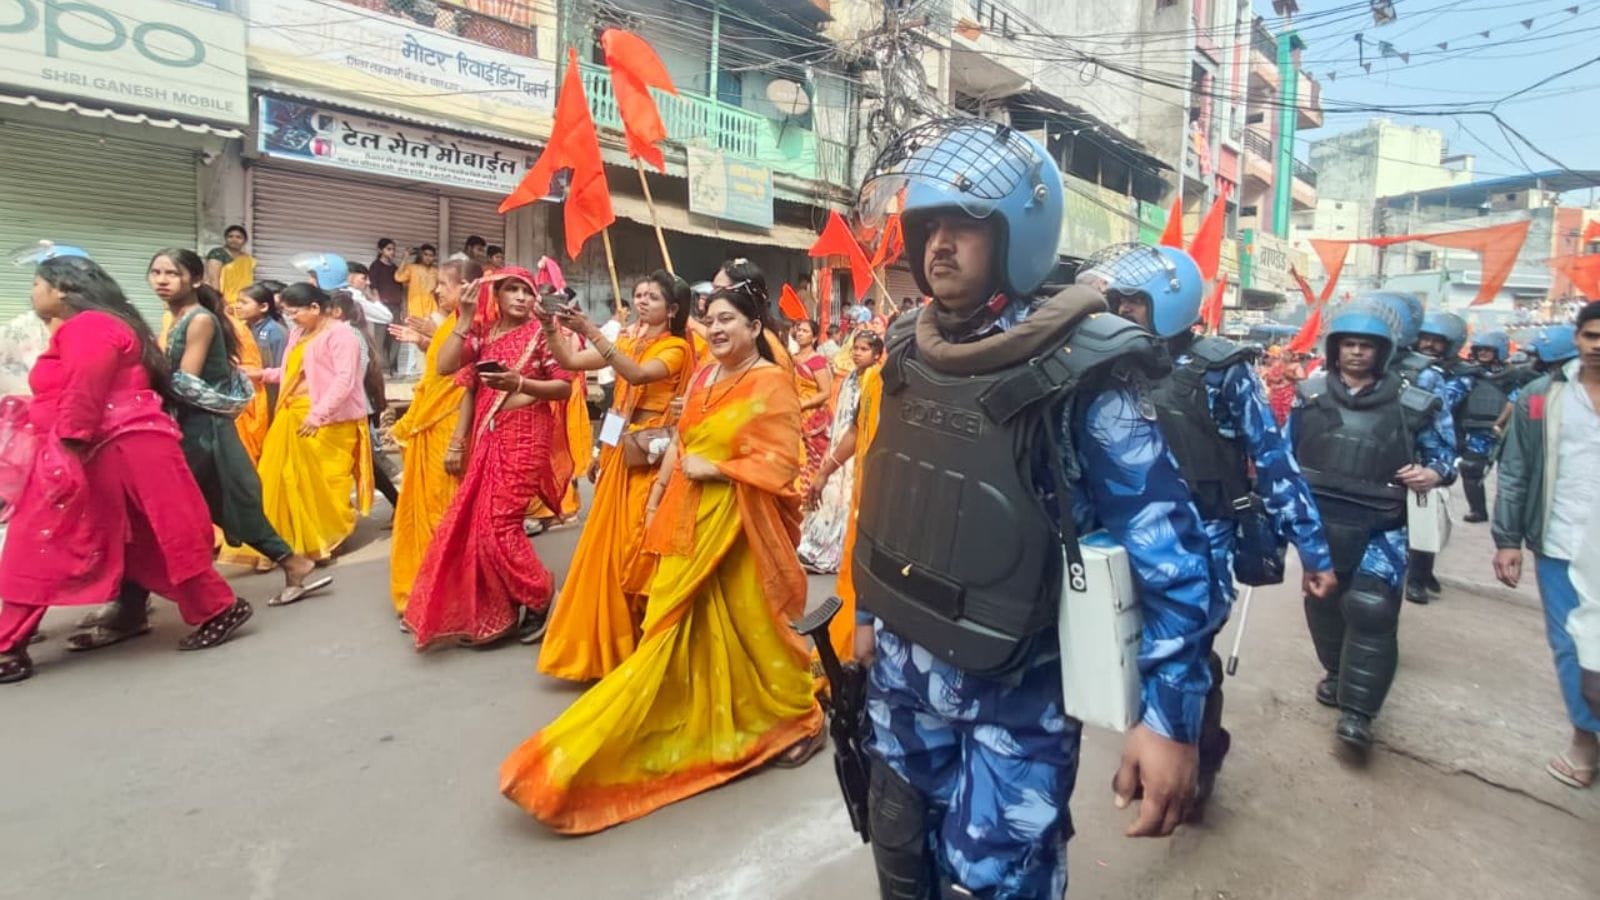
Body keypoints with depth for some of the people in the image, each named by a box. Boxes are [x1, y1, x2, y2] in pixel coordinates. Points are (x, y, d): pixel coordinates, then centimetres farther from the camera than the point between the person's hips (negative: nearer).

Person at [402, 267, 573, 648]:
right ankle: (487, 611, 21)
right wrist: (464, 319, -4)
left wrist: (519, 382, -20)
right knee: (473, 522, 7)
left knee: (499, 523, -8)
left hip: (525, 436, -6)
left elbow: (565, 387, -9)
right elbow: (445, 366, -3)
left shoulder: (540, 333, -3)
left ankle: (539, 597, 14)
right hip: (486, 437, 6)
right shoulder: (482, 332, 10)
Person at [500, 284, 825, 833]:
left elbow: (779, 463, -19)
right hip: (689, 518, 7)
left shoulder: (771, 383, -13)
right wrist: (658, 494, 12)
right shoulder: (704, 375, 11)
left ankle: (800, 720, 26)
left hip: (736, 522, -7)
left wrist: (712, 469, -17)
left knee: (747, 624, 4)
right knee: (683, 624, 10)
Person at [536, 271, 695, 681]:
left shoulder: (676, 348, -4)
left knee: (639, 549, -4)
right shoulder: (629, 344, 14)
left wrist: (590, 331, -28)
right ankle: (608, 643, 23)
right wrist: (551, 325, -8)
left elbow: (638, 375, -24)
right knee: (609, 545, 9)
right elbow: (570, 361, 7)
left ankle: (642, 647, 10)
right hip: (620, 453, 7)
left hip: (651, 457, -6)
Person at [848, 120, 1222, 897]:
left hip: (1014, 689, -5)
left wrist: (1170, 716, -19)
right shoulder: (909, 353, 1)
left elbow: (1167, 542, -17)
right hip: (900, 665, 6)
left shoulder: (1079, 372, -18)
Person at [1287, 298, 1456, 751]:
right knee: (1323, 603, 15)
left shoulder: (1412, 404, -3)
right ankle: (1337, 672, 40)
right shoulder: (1310, 393, 3)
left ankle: (1357, 710, -3)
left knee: (1371, 610, -12)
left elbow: (1445, 453, 9)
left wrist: (1433, 473, -13)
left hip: (1379, 528, -3)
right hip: (1318, 522, 3)